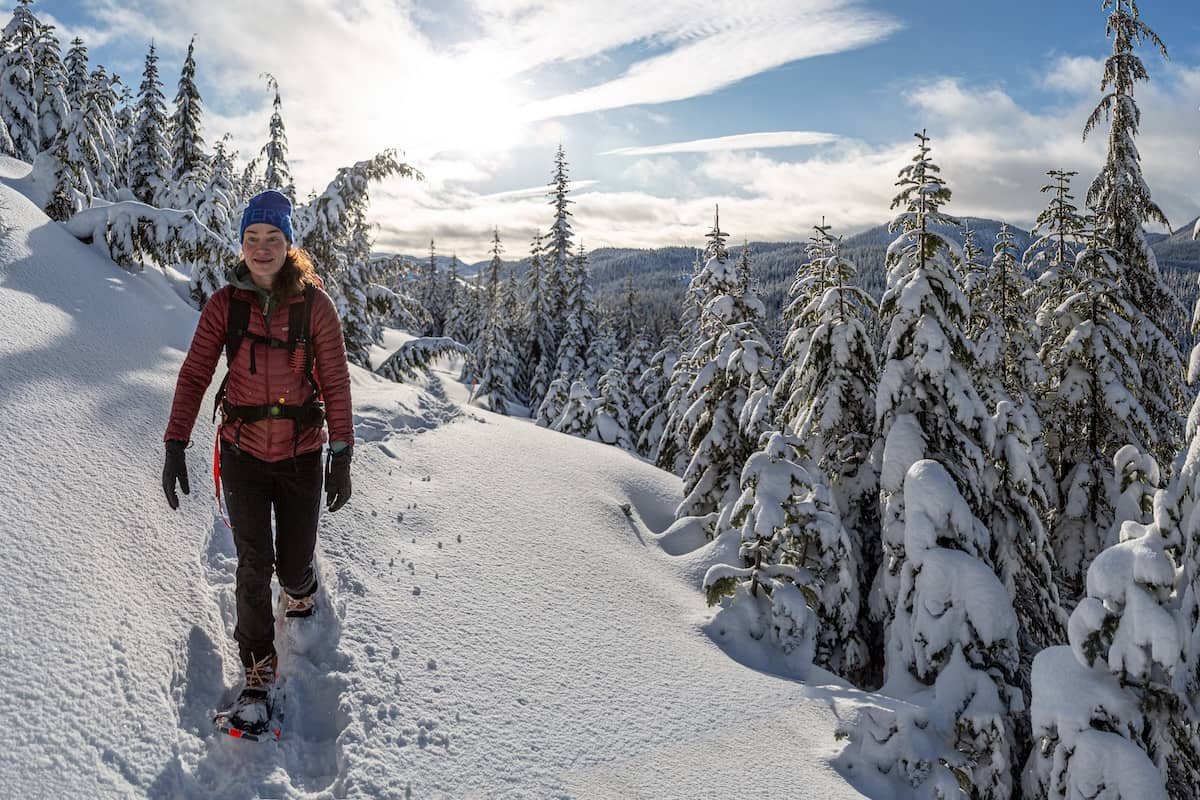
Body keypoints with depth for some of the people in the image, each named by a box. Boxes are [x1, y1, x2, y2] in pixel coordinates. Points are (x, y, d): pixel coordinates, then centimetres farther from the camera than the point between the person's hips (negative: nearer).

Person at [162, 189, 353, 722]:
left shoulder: (315, 304, -7)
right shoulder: (224, 305, -3)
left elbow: (335, 383, -5)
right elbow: (194, 376, -1)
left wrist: (341, 457, -7)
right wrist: (175, 445, -9)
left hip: (301, 453, 0)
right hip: (243, 451, 1)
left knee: (294, 566, 6)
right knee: (254, 563, -2)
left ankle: (299, 586, 45)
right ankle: (258, 662, 20)